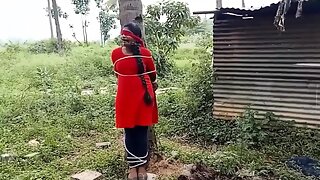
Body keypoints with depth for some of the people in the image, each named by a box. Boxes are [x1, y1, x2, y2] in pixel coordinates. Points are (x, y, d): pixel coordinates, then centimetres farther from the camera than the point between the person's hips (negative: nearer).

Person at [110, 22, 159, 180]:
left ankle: (142, 166, 20)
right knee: (129, 132, 7)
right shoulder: (115, 53, 1)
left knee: (142, 131, 6)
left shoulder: (145, 53, -7)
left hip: (143, 96, -2)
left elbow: (152, 75, 7)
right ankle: (133, 167, 20)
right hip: (125, 97, 2)